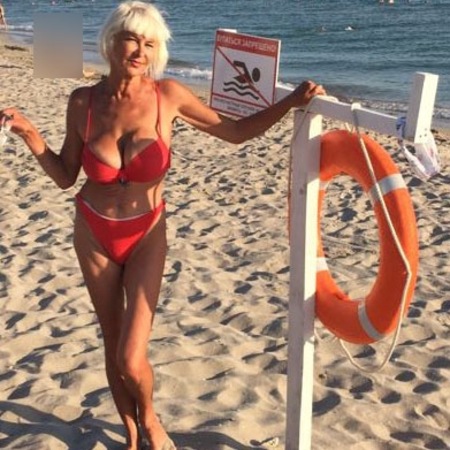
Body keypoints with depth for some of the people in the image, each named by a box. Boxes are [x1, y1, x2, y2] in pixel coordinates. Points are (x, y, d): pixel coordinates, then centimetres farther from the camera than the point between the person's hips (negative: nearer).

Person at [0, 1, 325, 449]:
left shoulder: (168, 95, -14)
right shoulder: (83, 102, -9)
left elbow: (236, 131, -5)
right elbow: (65, 176, 0)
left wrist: (291, 102, -13)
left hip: (147, 236, -2)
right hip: (94, 235, 2)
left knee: (132, 359, -7)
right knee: (113, 346, 13)